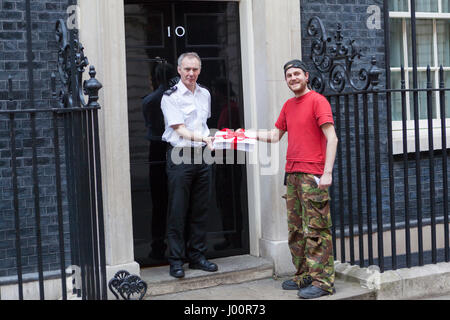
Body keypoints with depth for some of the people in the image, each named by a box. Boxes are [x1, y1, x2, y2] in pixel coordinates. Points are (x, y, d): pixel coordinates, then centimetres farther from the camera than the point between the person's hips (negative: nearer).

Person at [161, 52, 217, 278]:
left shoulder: (205, 94, 12)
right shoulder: (170, 97, -7)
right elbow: (180, 130, -15)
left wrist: (208, 141, 15)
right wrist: (203, 138, -28)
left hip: (202, 156, 6)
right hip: (180, 156, -6)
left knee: (200, 209, 9)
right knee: (178, 210, -3)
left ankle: (196, 255, 18)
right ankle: (176, 260, 5)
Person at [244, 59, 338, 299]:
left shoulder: (317, 101, -5)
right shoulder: (288, 106, 19)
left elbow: (331, 138, -11)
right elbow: (275, 135, 27)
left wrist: (327, 172, -18)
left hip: (312, 175, -8)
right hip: (292, 174, 8)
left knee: (315, 229, -7)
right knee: (295, 230, 10)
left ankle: (322, 281, -3)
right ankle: (304, 277, 19)